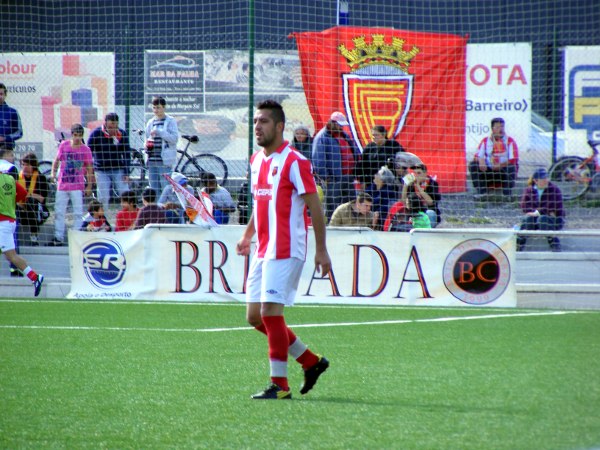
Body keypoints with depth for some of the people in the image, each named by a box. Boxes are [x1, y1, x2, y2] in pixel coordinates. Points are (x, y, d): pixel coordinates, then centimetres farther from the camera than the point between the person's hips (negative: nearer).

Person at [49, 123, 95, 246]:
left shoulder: (85, 149, -3)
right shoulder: (64, 145, 3)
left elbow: (89, 169, 1)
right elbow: (57, 160, 14)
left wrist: (89, 186, -2)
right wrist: (53, 173, 1)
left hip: (77, 186, -3)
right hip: (62, 184, 3)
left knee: (78, 213, -2)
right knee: (59, 212, 5)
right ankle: (58, 237, 11)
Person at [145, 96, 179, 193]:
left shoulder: (170, 121, 0)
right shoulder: (151, 122, 17)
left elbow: (174, 138, -10)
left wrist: (159, 132, -17)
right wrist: (147, 144, 3)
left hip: (165, 160, -6)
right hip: (152, 159, 6)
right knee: (154, 190, 7)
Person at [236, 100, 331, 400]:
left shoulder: (294, 162, -11)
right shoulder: (256, 161, 14)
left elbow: (315, 207, -11)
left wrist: (321, 250, -13)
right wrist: (247, 235, 22)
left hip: (285, 251, -9)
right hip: (263, 251, 9)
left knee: (270, 313, -12)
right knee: (255, 317, 8)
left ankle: (279, 384, -4)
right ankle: (311, 362, 21)